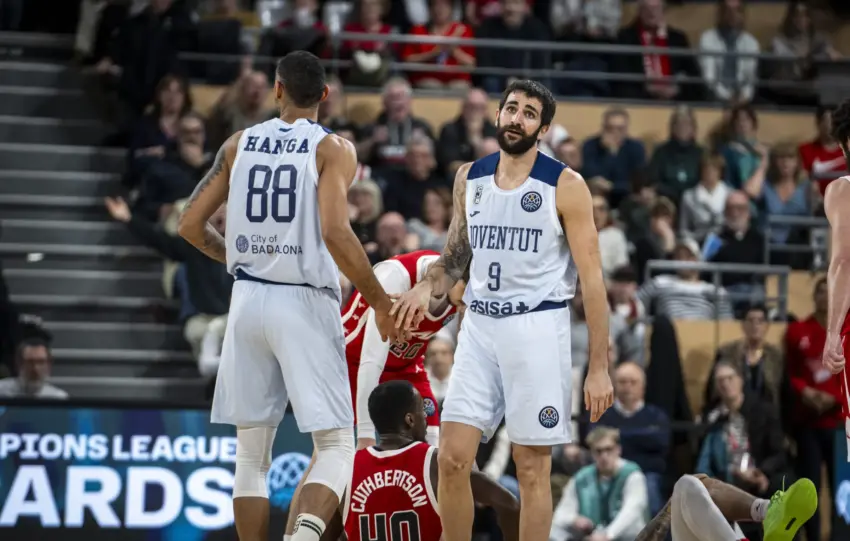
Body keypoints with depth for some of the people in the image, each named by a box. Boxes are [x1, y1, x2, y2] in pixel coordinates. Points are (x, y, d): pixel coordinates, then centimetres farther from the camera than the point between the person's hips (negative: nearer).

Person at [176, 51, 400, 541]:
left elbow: (190, 225, 10)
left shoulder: (239, 144, 8)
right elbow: (335, 232, -18)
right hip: (305, 303, -4)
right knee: (336, 446, 0)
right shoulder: (333, 149, -5)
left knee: (251, 453, 13)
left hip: (248, 299, 4)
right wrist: (380, 301, -9)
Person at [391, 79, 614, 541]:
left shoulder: (566, 185, -6)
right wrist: (427, 288, -4)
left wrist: (599, 367, -10)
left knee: (532, 468, 0)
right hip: (479, 327, 4)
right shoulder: (469, 178, 8)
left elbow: (591, 278, -6)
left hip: (537, 330, -4)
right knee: (452, 457, -2)